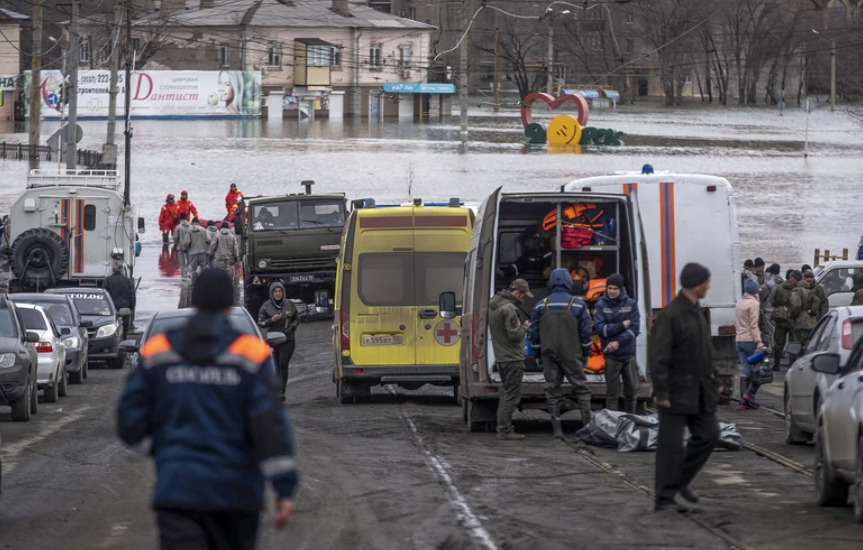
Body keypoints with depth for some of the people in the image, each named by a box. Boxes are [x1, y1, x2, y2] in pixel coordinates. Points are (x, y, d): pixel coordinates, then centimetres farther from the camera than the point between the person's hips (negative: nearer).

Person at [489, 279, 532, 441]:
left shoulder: (494, 305, 14)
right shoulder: (509, 309, -18)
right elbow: (514, 335, -21)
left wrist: (522, 326, 13)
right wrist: (525, 326, -4)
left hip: (501, 357, 10)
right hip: (512, 359, -10)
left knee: (506, 394, 17)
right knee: (511, 396, -6)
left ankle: (503, 429, 21)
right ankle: (505, 430, -7)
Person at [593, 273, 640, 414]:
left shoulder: (631, 304, 2)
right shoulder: (601, 305, 0)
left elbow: (635, 328, -5)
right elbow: (600, 328, -10)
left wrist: (619, 342, -15)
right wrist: (621, 326, -13)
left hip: (628, 353, 1)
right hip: (611, 355, -1)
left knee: (631, 390, 8)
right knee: (612, 392, -1)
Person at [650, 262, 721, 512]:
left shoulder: (696, 312, 12)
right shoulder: (670, 314, -15)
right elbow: (658, 356, -19)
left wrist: (714, 379, 18)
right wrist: (660, 392, -22)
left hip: (699, 389, 8)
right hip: (676, 391, -8)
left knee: (708, 434, 7)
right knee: (671, 444, -4)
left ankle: (681, 480, 22)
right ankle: (665, 498, 2)